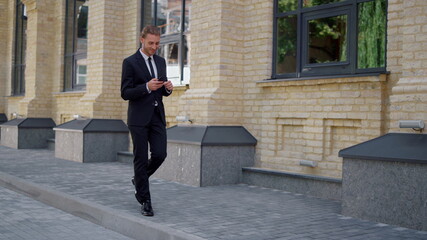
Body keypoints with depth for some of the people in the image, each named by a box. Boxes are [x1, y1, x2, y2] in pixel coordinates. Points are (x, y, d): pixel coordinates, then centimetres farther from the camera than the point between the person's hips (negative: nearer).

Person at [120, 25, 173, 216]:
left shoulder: (161, 61, 13)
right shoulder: (130, 62, -4)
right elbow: (125, 93, -8)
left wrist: (168, 88, -5)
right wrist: (146, 87, -22)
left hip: (157, 116, 5)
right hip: (139, 118, -5)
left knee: (159, 154, -4)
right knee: (141, 159, 0)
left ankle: (139, 179, 25)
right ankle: (145, 201, 10)